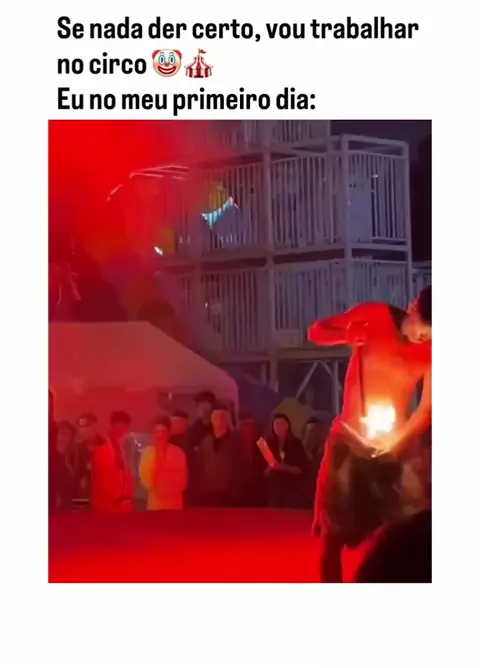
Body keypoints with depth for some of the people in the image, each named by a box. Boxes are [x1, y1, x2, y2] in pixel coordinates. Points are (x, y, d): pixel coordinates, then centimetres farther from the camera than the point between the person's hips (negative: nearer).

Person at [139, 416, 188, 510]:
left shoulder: (178, 453, -3)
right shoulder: (147, 452, -1)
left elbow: (182, 481, 2)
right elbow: (145, 480, -5)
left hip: (174, 505, -1)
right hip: (154, 505, 1)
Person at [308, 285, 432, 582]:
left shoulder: (429, 349, -6)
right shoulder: (373, 316, -8)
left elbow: (428, 407, -6)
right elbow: (317, 332, -2)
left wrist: (399, 437, -22)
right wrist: (345, 334, -24)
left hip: (396, 444, 1)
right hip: (350, 439, 0)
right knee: (334, 533, 1)